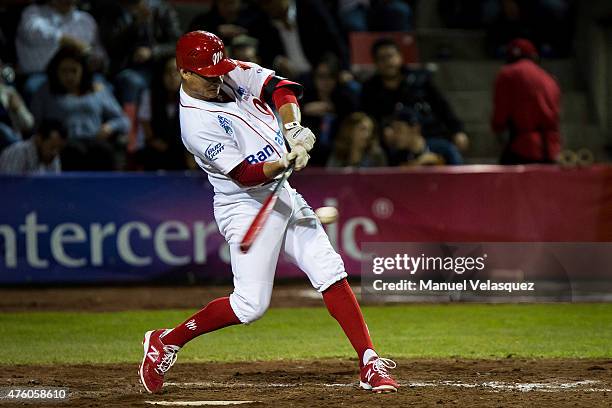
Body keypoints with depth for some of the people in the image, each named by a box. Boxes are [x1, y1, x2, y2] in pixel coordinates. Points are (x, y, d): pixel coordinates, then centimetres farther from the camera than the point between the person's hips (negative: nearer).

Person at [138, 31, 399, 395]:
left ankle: (370, 362, -2)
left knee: (331, 272, -2)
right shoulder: (196, 123, -20)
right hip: (247, 206, -7)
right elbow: (245, 174, -24)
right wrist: (286, 163, -40)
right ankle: (167, 341, 8)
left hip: (283, 195, 7)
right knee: (252, 304, -11)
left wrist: (294, 130, -23)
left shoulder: (233, 74, 1)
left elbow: (278, 87, -6)